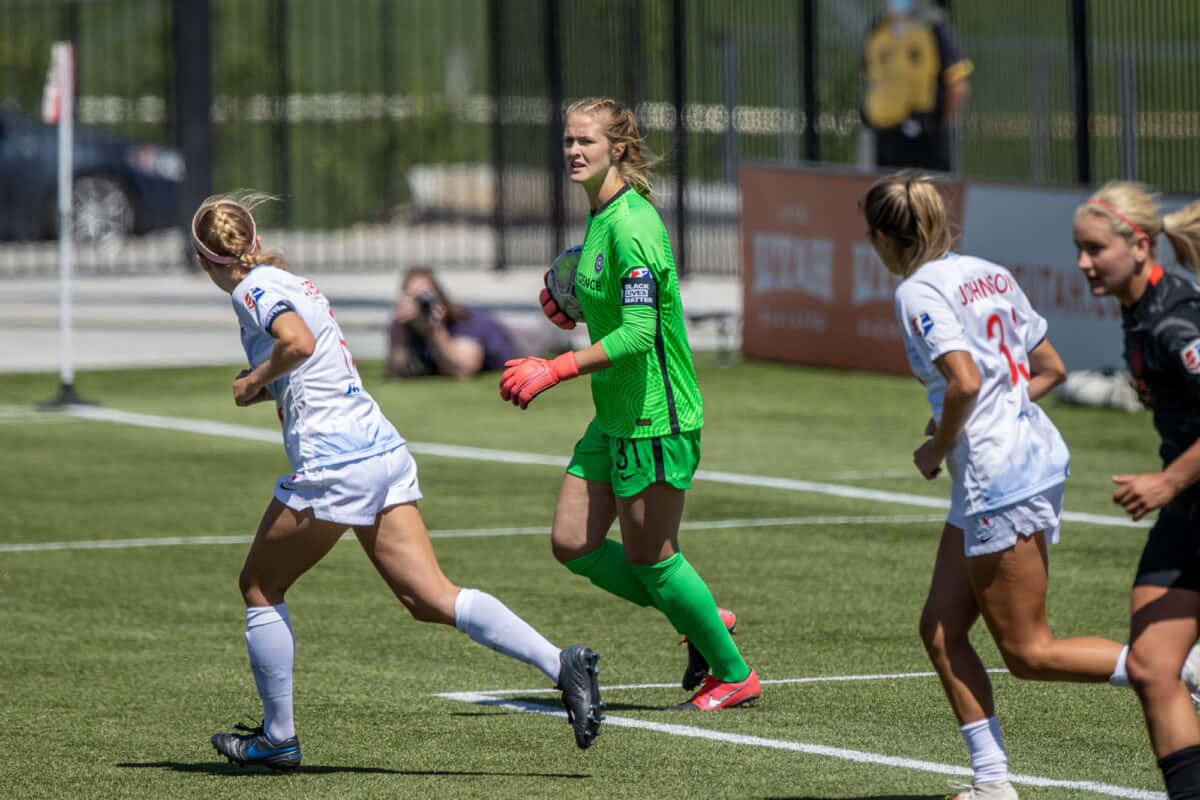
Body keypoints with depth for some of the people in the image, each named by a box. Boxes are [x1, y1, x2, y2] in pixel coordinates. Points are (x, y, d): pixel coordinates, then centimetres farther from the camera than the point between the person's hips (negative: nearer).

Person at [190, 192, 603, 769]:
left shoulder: (253, 289, -6)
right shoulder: (291, 280, 21)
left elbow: (298, 341, -26)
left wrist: (254, 379, -11)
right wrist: (268, 387, 17)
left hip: (333, 463, -8)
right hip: (384, 448, 8)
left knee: (259, 587, 12)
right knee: (430, 599, -1)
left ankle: (278, 737, 16)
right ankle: (560, 663, -16)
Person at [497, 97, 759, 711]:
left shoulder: (631, 224, -20)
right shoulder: (601, 216, 10)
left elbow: (637, 333, -26)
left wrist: (555, 370, -27)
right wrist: (573, 305, 9)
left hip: (655, 417, -10)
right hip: (614, 418, 10)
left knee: (649, 557, 0)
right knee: (573, 544, 8)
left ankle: (734, 674, 16)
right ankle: (701, 622, 22)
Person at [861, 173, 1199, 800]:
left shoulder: (918, 291, -12)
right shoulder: (990, 274, 13)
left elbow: (965, 382, -24)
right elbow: (1050, 369, 18)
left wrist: (937, 448, -9)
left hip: (999, 481, -9)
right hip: (1037, 455, 9)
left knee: (1028, 653, -2)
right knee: (940, 630, 11)